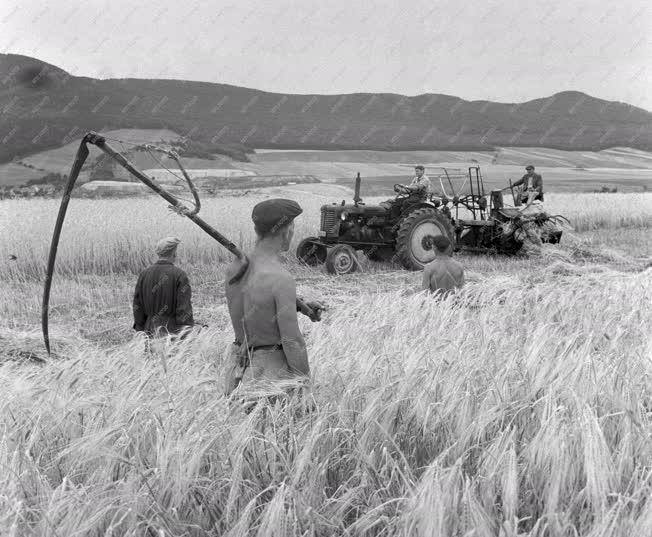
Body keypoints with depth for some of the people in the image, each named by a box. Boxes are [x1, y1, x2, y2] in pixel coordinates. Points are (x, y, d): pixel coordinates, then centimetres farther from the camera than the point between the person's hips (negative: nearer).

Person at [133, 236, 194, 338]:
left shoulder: (144, 274, 4)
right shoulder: (180, 275, -10)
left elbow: (137, 306, 7)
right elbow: (184, 308, -13)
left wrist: (140, 331, 15)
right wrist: (188, 336, -9)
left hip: (150, 331, 4)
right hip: (172, 332, -4)